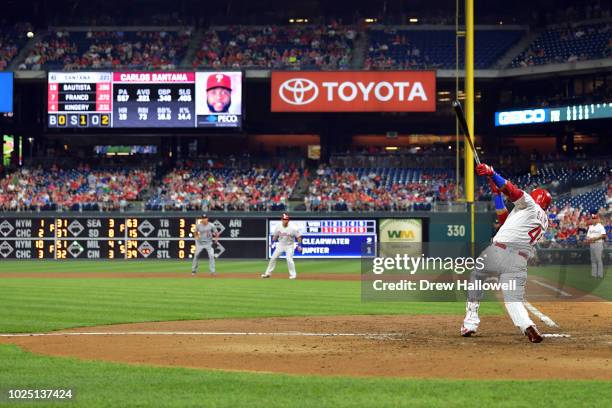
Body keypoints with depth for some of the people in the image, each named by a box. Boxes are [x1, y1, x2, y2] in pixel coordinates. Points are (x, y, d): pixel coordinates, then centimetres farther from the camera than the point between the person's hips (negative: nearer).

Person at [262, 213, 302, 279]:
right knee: (273, 258, 3)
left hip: (289, 246, -4)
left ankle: (293, 274, -3)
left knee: (289, 259, -18)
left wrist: (299, 245, -19)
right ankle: (268, 273, 14)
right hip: (280, 245, 4)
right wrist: (273, 242, -1)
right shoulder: (278, 227, -7)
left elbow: (299, 237, -13)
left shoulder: (292, 228, -20)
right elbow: (275, 236, 9)